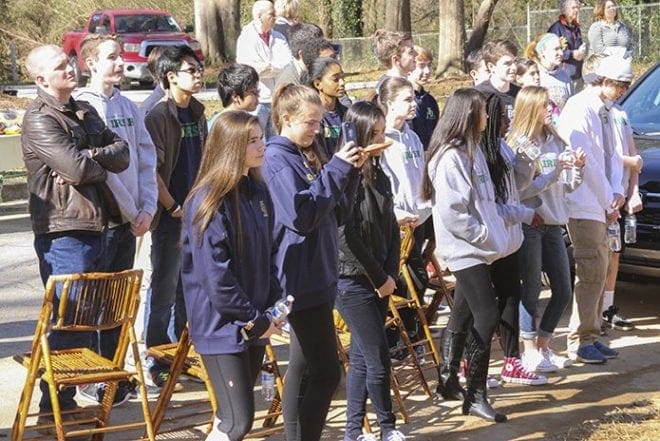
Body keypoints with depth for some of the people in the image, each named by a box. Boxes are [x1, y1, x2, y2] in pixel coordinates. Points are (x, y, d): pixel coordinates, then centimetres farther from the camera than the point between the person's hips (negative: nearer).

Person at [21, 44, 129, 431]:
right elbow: (77, 167, -21)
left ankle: (67, 400, 24)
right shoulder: (40, 119, -11)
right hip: (63, 230, -8)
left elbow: (122, 153, 7)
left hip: (94, 225, 9)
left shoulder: (85, 111, 16)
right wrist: (106, 162, -1)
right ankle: (55, 407, 1)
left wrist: (92, 157, -11)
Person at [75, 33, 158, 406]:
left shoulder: (128, 106, 10)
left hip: (130, 220, 6)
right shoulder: (83, 106, -9)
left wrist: (147, 209, -1)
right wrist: (131, 212, -16)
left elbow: (147, 158, 8)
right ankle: (94, 380, 12)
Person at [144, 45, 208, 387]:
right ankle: (158, 363, 7)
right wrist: (174, 208, -15)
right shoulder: (158, 116, -12)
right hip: (170, 217, -7)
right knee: (164, 290, -1)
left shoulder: (197, 112, 11)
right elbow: (152, 170, -15)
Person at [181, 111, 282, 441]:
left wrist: (274, 305, 4)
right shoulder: (209, 200, -17)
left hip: (255, 322, 8)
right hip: (222, 325, -7)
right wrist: (254, 320, -15)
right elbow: (214, 275, -20)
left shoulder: (258, 192, 7)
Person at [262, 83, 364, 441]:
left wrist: (350, 172, 2)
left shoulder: (309, 155, 15)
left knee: (304, 368, 13)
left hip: (319, 276, 9)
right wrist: (335, 170, -19)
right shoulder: (277, 159, -11)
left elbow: (338, 214, 16)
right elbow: (301, 214, -23)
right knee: (326, 372, -9)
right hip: (301, 280, -9)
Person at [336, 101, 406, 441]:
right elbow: (347, 237, -17)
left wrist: (390, 274, -1)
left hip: (378, 279, 8)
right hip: (352, 280, -8)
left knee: (362, 357, 11)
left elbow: (391, 230, 11)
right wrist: (379, 278, -11)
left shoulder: (379, 176, 9)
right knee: (378, 358, -3)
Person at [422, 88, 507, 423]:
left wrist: (490, 234, 6)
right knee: (487, 316, -10)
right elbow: (451, 212, -22)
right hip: (465, 250, -10)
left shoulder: (470, 150, 12)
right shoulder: (449, 158, -18)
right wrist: (484, 236, -16)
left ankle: (448, 380, 27)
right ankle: (475, 396, -3)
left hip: (477, 248, 10)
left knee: (464, 313, 16)